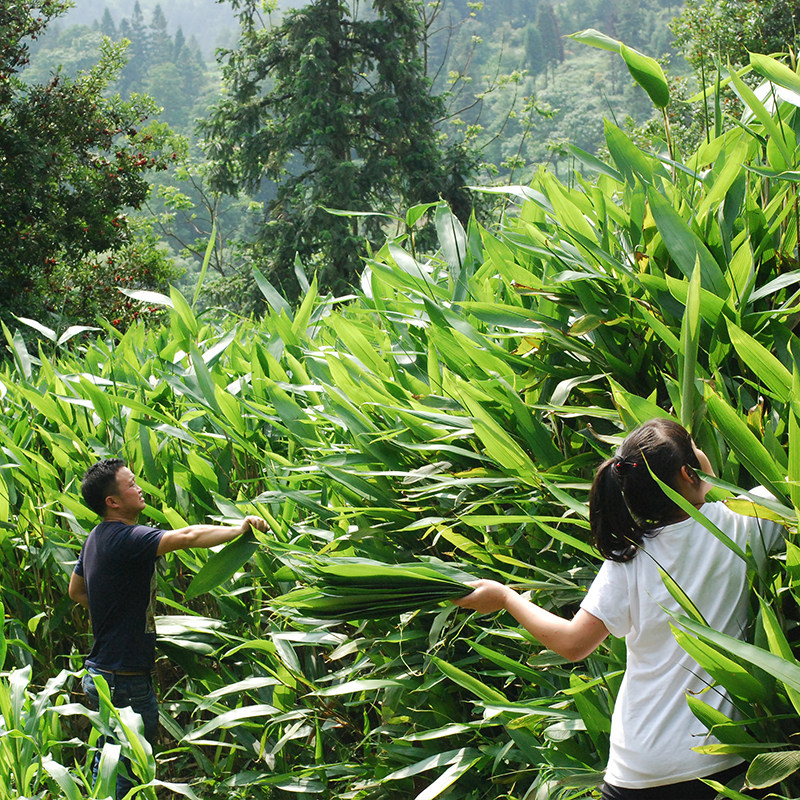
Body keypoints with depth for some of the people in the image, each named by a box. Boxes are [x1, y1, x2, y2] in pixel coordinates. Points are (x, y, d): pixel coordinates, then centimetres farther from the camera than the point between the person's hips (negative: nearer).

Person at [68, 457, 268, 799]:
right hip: (125, 682, -10)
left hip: (101, 677, 10)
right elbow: (188, 537, -31)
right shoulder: (127, 539, -22)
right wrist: (241, 528, -20)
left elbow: (76, 590, 24)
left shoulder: (97, 538, 10)